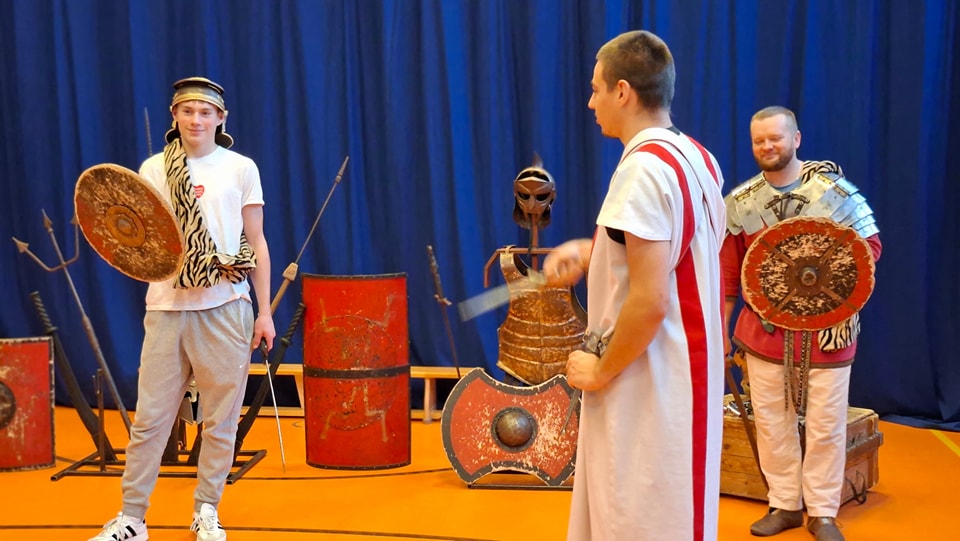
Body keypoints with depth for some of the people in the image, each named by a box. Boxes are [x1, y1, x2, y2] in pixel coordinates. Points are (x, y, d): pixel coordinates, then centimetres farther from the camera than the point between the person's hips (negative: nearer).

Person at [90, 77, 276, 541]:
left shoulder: (241, 168, 6)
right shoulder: (153, 169, 8)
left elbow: (256, 243, 6)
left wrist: (265, 311, 2)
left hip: (226, 307, -1)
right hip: (166, 307, 1)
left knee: (221, 417, 4)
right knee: (149, 417, 2)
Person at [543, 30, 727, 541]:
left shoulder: (643, 167, -20)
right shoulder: (696, 158, 9)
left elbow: (651, 302, -25)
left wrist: (602, 370, -13)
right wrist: (593, 252, 11)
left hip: (648, 382, -10)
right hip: (682, 369, 10)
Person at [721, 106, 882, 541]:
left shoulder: (835, 189, -7)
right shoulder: (740, 201, 1)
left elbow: (869, 244, -3)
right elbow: (728, 271, 5)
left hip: (826, 326, -2)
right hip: (765, 328, 2)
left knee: (826, 423, 4)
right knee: (771, 421, 8)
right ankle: (785, 505, 23)